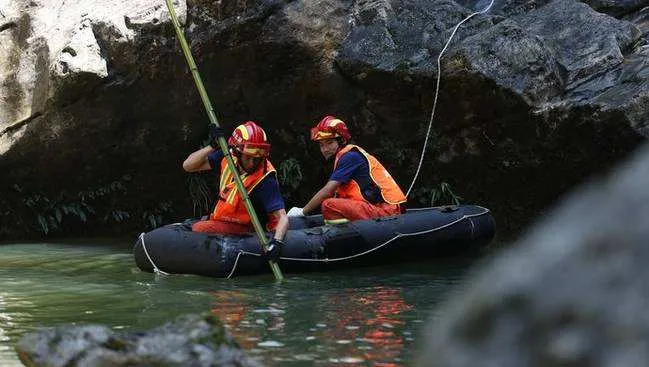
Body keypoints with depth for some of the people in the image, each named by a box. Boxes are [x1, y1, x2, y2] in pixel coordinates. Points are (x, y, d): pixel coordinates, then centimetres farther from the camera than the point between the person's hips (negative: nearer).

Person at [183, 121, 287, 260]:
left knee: (198, 229, -26)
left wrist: (276, 241, -46)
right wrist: (212, 146, -18)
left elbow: (282, 218, -26)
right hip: (218, 220, 7)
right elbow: (188, 165, -5)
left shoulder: (265, 180, -23)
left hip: (243, 229, -7)